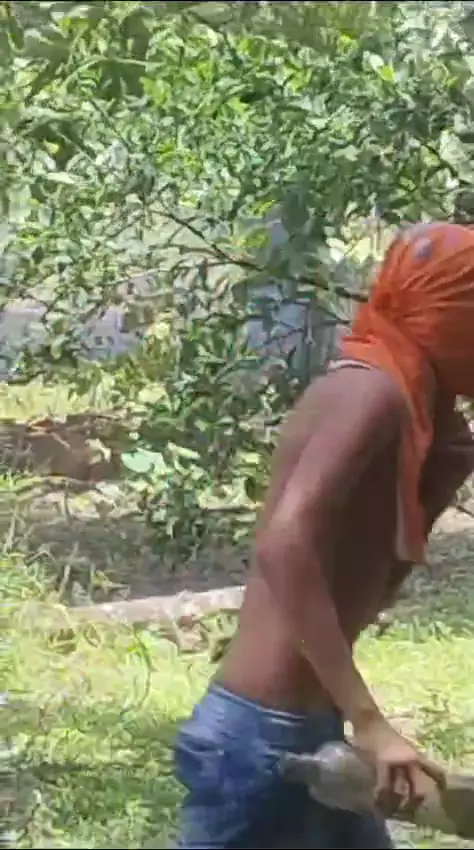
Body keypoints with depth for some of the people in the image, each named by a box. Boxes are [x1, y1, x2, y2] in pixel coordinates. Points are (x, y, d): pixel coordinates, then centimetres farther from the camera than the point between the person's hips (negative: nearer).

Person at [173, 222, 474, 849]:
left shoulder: (405, 407, 13)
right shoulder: (375, 390, -15)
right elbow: (284, 547, -29)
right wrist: (370, 723, -28)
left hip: (299, 734, 10)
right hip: (265, 740, -10)